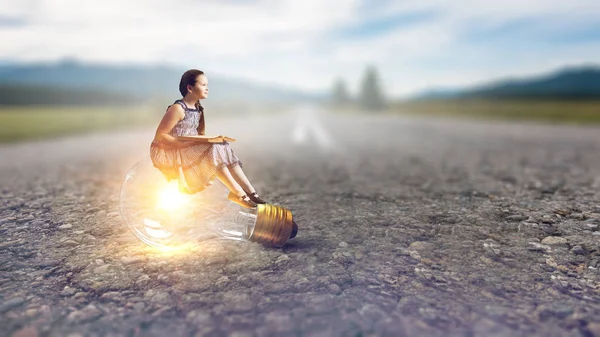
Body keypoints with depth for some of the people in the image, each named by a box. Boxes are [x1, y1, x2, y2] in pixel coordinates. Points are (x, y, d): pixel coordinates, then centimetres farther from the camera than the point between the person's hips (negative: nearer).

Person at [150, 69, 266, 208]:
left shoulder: (198, 109, 9)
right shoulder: (177, 108, -16)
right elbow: (160, 135, -17)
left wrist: (213, 140, -5)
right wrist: (184, 144, -23)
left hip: (189, 149, 8)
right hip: (167, 152, -8)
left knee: (223, 148, -9)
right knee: (213, 150, -25)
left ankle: (251, 192, -17)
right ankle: (238, 193, -21)